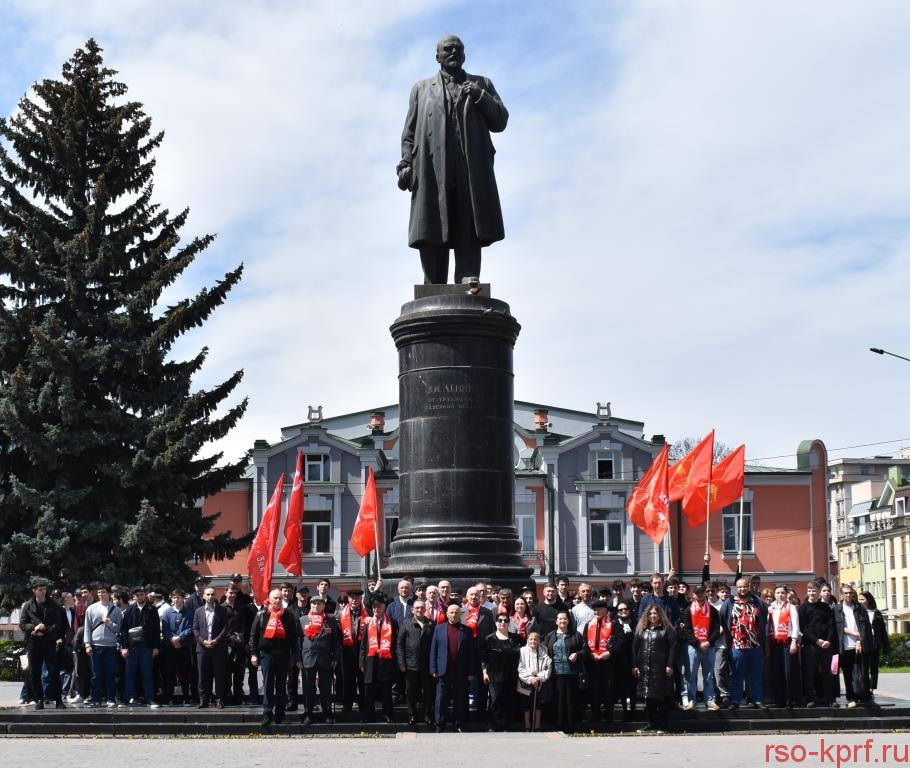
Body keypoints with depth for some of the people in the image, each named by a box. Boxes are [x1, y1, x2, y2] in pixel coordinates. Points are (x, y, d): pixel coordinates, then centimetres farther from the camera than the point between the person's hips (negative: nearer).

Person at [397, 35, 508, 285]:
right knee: (432, 240, -8)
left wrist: (480, 96, -1)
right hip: (432, 173, 0)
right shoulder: (422, 89, 25)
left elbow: (500, 122, 14)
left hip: (472, 172, 0)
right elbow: (409, 133, 17)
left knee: (469, 237, -11)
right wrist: (405, 164, 2)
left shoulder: (482, 85, 24)